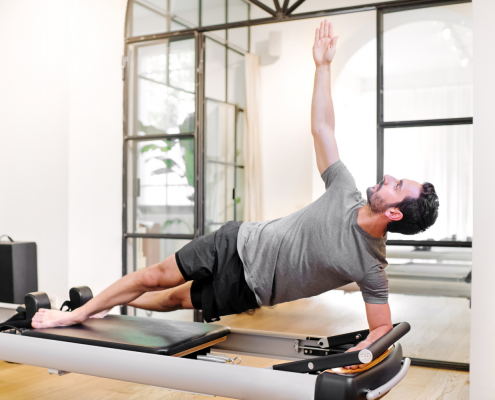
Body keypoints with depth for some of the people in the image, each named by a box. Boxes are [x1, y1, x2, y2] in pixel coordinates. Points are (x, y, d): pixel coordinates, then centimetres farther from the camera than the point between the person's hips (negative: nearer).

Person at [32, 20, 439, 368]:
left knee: (180, 298, 8)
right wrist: (323, 64, -11)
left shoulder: (371, 266, -21)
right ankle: (79, 313, 29)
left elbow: (383, 327, -14)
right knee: (158, 276, 8)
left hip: (247, 286, -2)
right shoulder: (347, 195, -12)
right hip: (241, 242, 3)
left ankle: (103, 308, 33)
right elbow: (321, 128, -8)